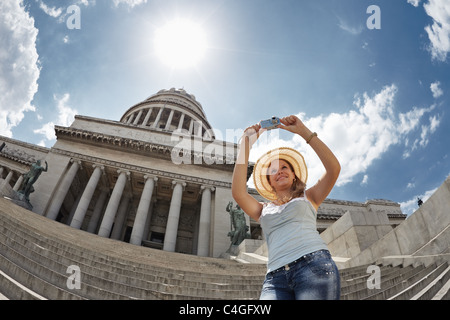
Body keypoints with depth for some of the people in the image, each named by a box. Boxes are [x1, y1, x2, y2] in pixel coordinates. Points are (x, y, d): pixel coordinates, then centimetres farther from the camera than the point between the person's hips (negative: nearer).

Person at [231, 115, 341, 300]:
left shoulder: (308, 197, 21)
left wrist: (303, 131, 6)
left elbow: (334, 168, 6)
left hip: (313, 265, -1)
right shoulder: (263, 210, 24)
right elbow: (238, 192, 5)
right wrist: (246, 144, 8)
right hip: (276, 276, 2)